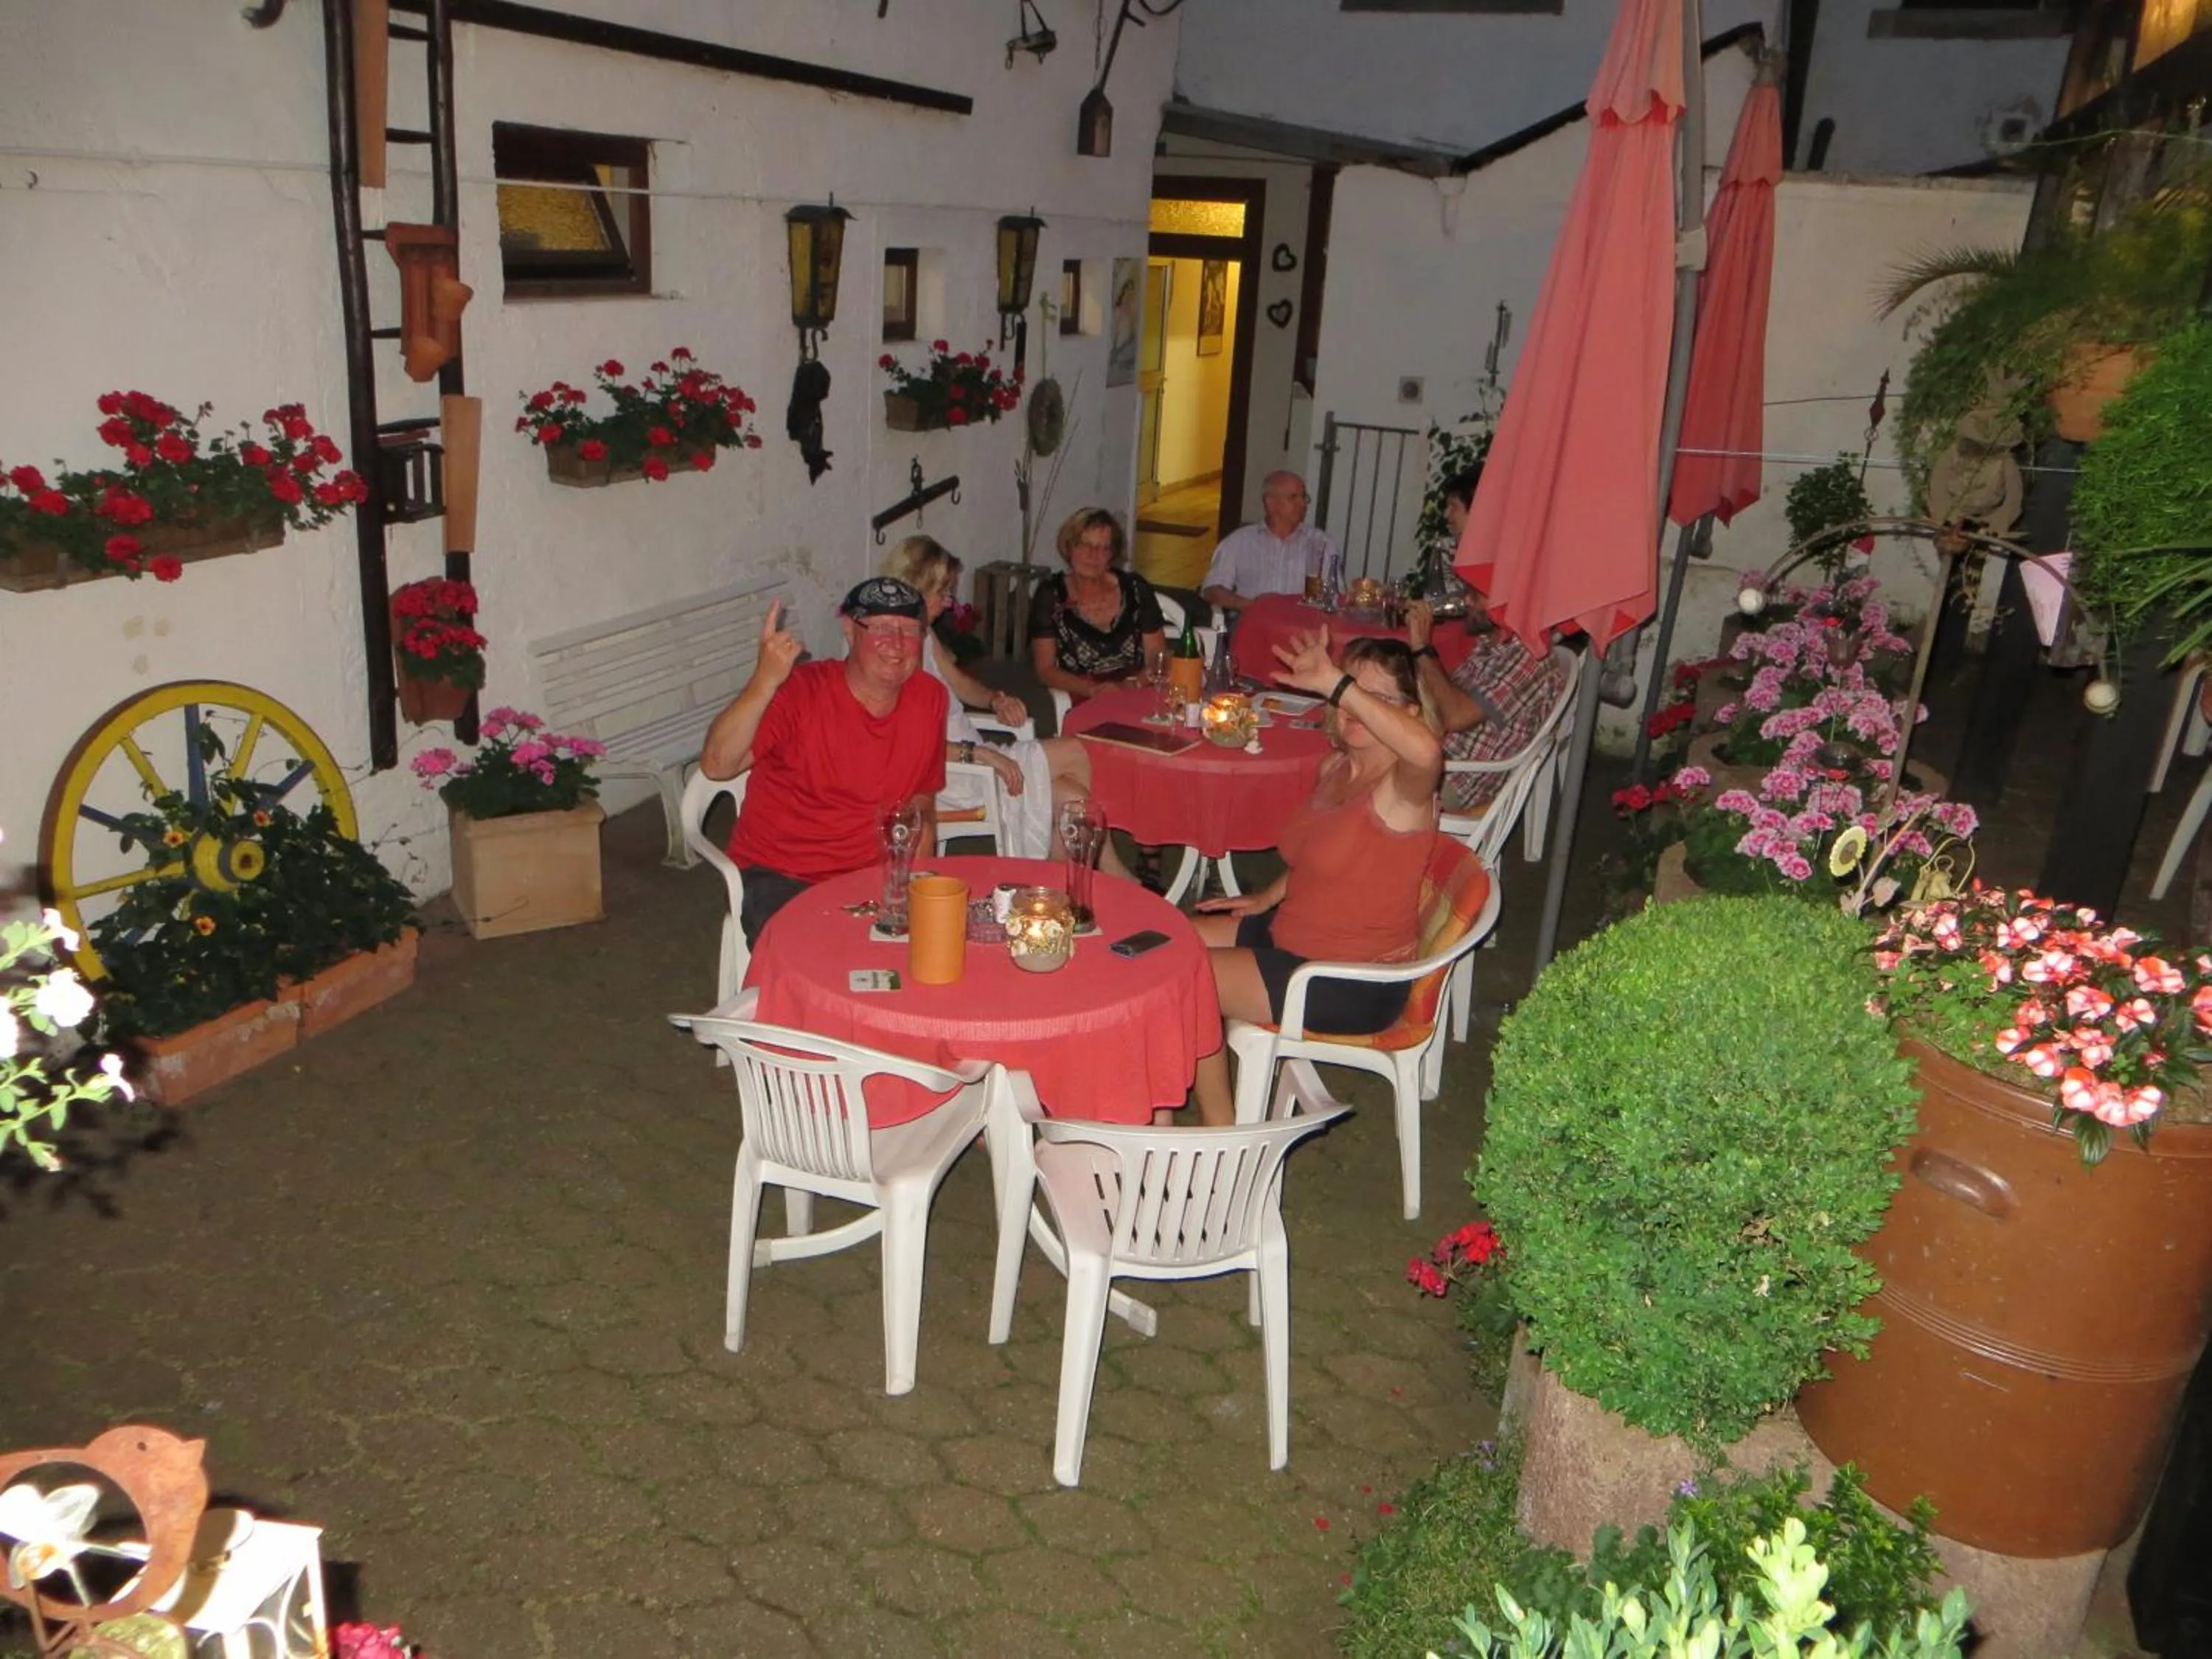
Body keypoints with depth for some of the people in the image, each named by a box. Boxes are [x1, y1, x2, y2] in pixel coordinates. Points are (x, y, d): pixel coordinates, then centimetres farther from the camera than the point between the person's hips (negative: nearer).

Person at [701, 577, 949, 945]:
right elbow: (716, 765, -27)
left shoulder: (930, 698, 0)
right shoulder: (800, 691, -15)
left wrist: (923, 824, -6)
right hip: (780, 877, -5)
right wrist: (764, 682, -35)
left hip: (876, 873, 5)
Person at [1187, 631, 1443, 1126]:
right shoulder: (1335, 768, 5)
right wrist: (1267, 897, 12)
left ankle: (1221, 1136, 7)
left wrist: (1334, 682, -45)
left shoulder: (1402, 788, -22)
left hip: (1355, 981, -9)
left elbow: (1425, 750, -49)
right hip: (1290, 933, 10)